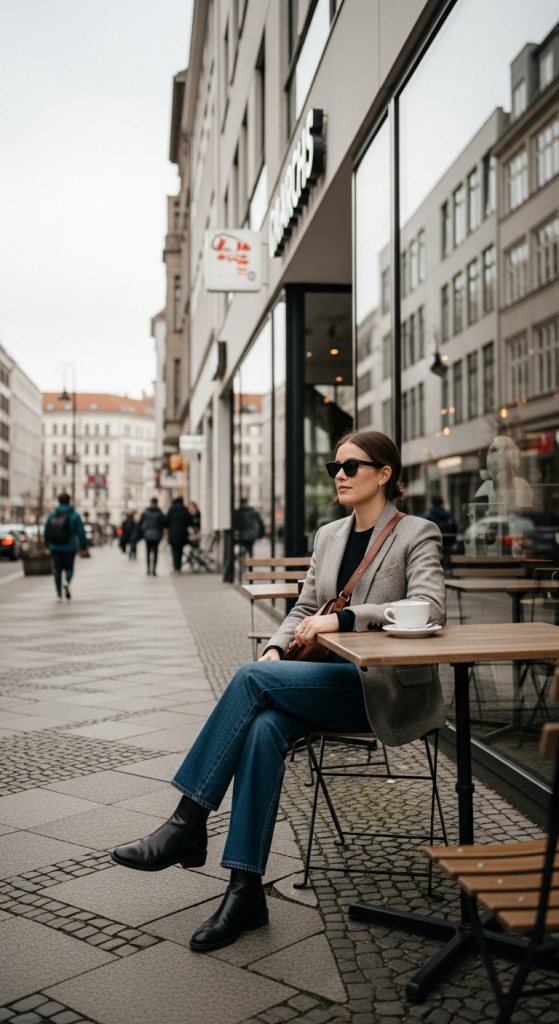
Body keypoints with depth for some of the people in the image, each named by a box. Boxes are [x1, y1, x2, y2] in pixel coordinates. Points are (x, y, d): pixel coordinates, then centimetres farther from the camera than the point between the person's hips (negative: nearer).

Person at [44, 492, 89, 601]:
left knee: (57, 570, 8)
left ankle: (59, 594, 5)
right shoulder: (74, 515, -4)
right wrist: (84, 548, 0)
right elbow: (81, 533, -7)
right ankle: (67, 582, -19)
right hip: (69, 547, -2)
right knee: (69, 568, 12)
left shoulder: (51, 515, 4)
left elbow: (46, 532, 8)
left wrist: (47, 547, 19)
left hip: (55, 547, 2)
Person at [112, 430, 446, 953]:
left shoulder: (417, 534, -4)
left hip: (386, 688, -6)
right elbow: (305, 608, 17)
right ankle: (245, 891, -20)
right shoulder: (328, 536, 16)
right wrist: (277, 646, -4)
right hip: (334, 680, 6)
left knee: (252, 678, -25)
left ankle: (187, 824, -16)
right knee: (263, 728, -27)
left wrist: (344, 618, -27)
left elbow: (429, 607, -20)